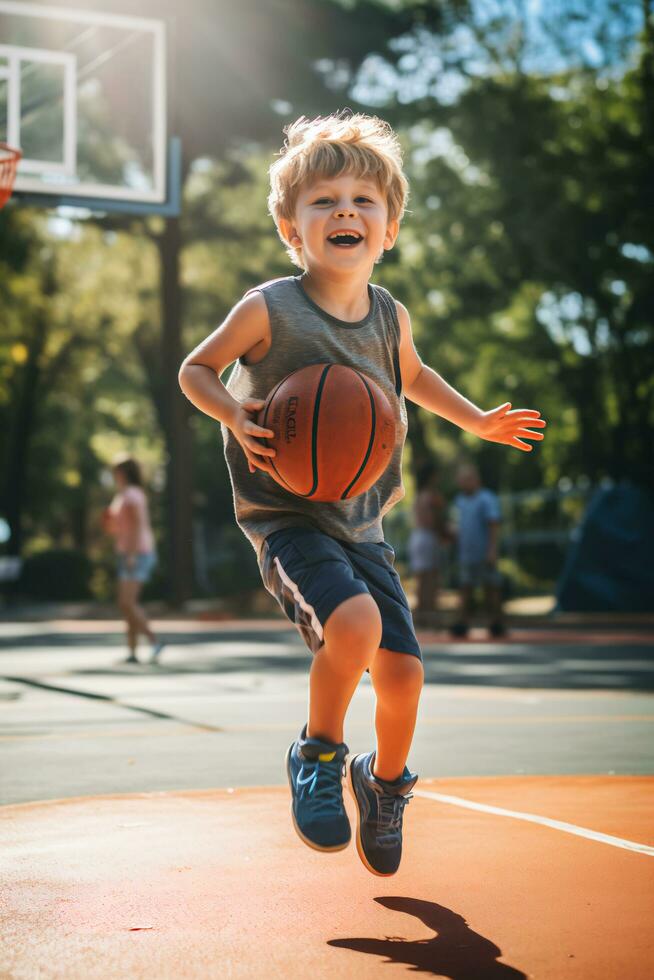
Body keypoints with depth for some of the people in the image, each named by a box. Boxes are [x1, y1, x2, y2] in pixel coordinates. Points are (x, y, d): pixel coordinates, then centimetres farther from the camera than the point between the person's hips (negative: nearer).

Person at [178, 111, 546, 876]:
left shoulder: (391, 317, 3)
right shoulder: (268, 309, -12)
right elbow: (195, 369, 1)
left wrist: (476, 420, 20)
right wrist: (237, 418, -17)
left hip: (361, 522, 5)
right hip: (284, 516, -5)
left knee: (402, 671, -3)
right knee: (356, 622, -31)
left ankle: (385, 782, 30)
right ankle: (317, 756, -2)